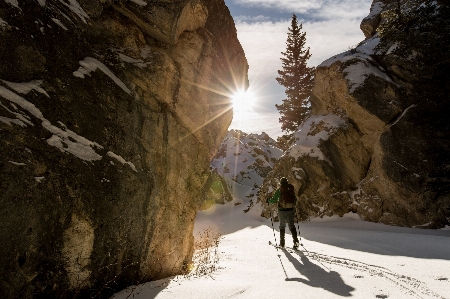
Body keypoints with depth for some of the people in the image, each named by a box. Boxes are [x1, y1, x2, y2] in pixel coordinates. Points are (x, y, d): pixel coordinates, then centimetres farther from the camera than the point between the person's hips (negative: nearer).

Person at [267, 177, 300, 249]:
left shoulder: (279, 190, -7)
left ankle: (282, 243, 17)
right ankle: (296, 240, -12)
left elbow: (274, 200, -9)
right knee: (291, 225, 7)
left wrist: (269, 200, 10)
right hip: (290, 210, 2)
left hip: (282, 210, -2)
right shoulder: (291, 189, 3)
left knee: (282, 226, 14)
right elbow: (295, 199, 10)